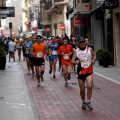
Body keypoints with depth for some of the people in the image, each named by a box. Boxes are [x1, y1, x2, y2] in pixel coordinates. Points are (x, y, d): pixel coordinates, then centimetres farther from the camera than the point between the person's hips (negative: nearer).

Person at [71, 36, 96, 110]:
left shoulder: (90, 49, 0)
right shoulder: (76, 51, 2)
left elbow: (94, 56, 15)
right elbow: (72, 60, 3)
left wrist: (93, 60, -6)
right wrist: (76, 62, -19)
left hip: (89, 71, -1)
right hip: (81, 72, 1)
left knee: (89, 86, -20)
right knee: (82, 89, 7)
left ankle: (88, 102, -5)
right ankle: (84, 102, 29)